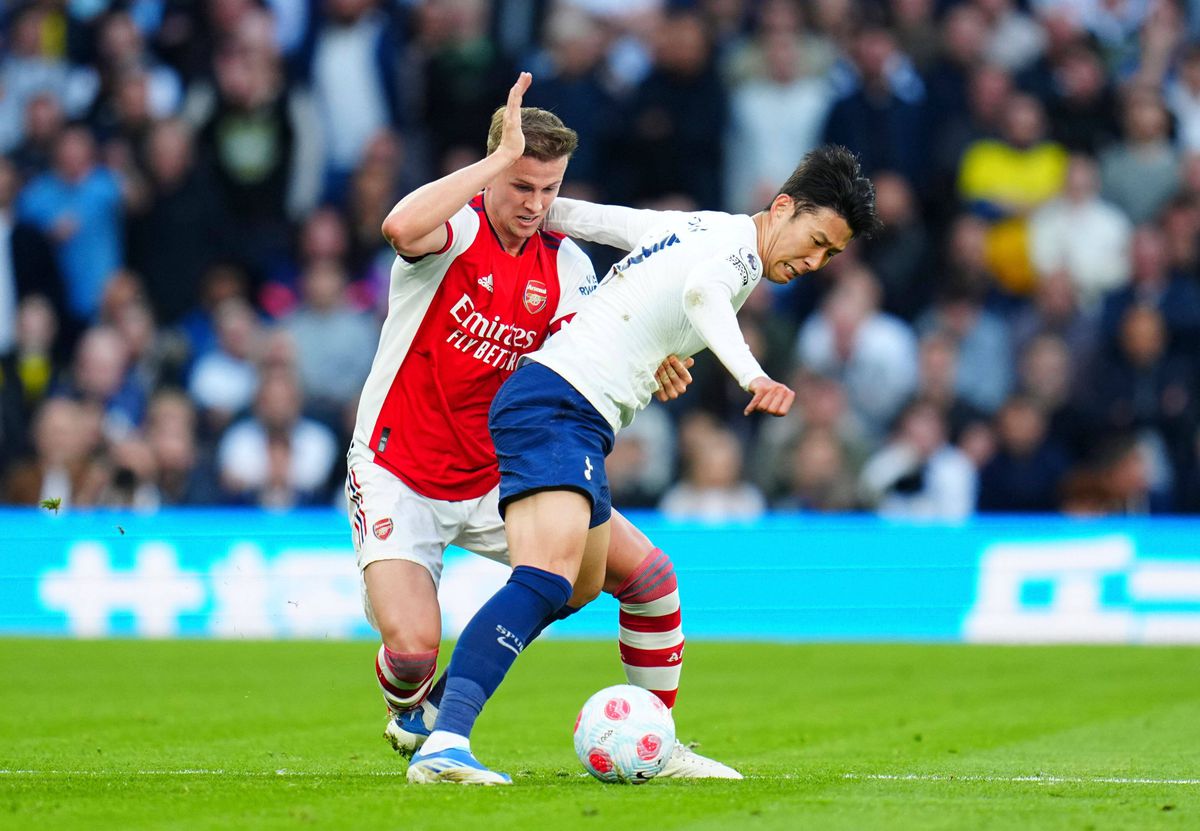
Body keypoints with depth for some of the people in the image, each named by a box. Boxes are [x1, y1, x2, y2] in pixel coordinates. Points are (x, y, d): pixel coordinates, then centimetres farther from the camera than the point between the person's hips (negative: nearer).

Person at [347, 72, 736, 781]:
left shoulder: (565, 266, 0)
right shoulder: (455, 230, -14)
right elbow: (400, 227, -39)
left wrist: (651, 371, -36)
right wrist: (502, 156, -37)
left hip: (501, 477, 5)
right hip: (399, 477, -5)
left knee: (649, 573, -7)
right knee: (412, 649, -21)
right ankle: (410, 708, 19)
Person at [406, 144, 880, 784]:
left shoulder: (691, 227, 20)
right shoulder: (737, 246, -9)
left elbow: (582, 216, 28)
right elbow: (701, 293, -33)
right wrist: (753, 376, -48)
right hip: (560, 403, -11)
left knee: (582, 583, 24)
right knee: (549, 576, -29)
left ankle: (436, 700, 31)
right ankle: (444, 742, -43)